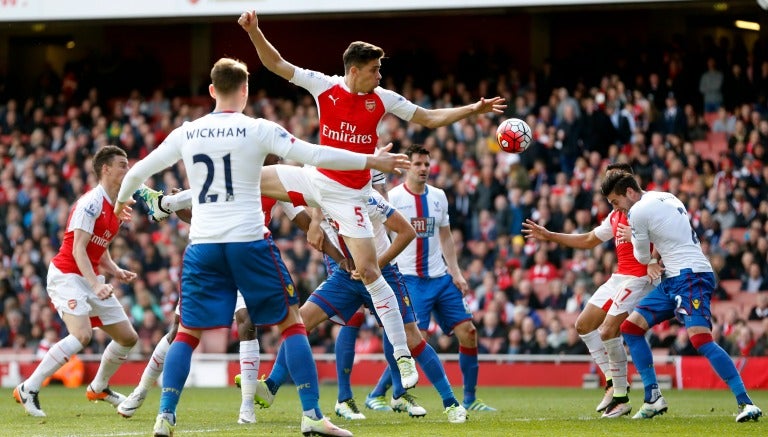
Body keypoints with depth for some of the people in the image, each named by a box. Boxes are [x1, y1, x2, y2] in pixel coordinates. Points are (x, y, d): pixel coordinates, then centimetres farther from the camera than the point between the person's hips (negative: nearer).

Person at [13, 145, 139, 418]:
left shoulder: (117, 207, 11)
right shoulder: (91, 202, -17)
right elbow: (78, 249, -22)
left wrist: (116, 271, 4)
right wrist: (96, 284, -33)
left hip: (91, 278, 9)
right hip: (67, 275, -9)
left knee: (128, 337, 9)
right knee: (82, 335, -28)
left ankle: (98, 388, 31)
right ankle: (28, 389, -20)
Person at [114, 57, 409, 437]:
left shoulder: (186, 134, 8)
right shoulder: (257, 130, -2)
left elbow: (139, 170, 19)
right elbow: (314, 155, -8)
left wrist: (122, 200, 41)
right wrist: (372, 161, -1)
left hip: (203, 246, 3)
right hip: (250, 241, -3)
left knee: (187, 333, 12)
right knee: (291, 323, 7)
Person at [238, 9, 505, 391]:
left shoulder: (383, 99, -5)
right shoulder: (324, 87, -6)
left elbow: (430, 118, 4)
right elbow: (276, 64, -4)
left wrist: (473, 109, -3)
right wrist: (254, 32, -16)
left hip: (350, 194, -2)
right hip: (318, 178, 2)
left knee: (368, 270, -7)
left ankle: (402, 355, -4)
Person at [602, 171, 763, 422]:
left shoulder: (638, 211, -9)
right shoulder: (665, 197, 17)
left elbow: (643, 258, 1)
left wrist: (633, 238, 22)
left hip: (691, 276, -10)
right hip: (673, 280, 10)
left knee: (700, 339, -25)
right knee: (630, 328, 10)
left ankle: (745, 403, -26)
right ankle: (653, 399, 10)